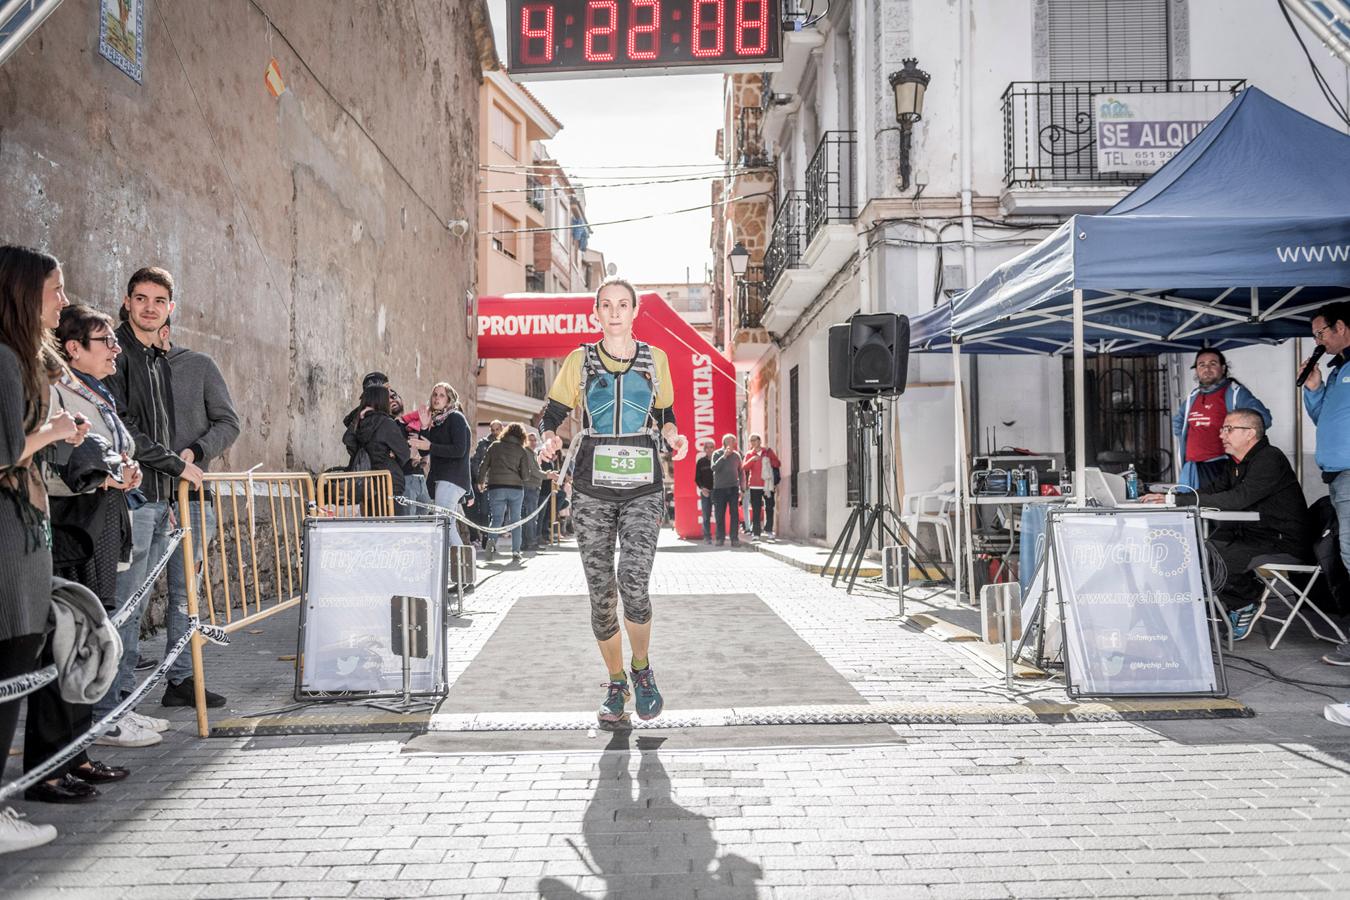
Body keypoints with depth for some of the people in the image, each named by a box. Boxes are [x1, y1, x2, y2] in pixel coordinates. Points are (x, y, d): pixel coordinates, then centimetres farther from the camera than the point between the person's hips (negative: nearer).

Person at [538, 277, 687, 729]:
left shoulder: (655, 359, 9)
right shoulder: (579, 360, 6)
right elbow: (552, 413, 10)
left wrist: (672, 434, -3)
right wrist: (550, 438, -12)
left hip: (643, 487, -1)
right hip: (592, 488, 1)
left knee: (633, 583, -17)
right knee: (601, 593, 2)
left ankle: (641, 667, 11)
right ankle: (616, 683, 21)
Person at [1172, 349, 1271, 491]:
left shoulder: (1234, 392, -1)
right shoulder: (1193, 396, 18)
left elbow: (1263, 418, -12)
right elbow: (1177, 420, 37)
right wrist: (1182, 439, 22)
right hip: (1192, 467, 6)